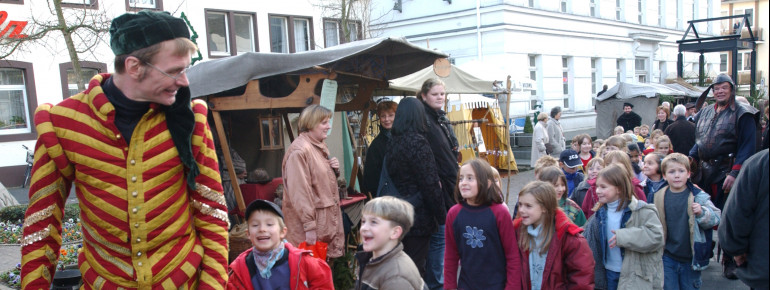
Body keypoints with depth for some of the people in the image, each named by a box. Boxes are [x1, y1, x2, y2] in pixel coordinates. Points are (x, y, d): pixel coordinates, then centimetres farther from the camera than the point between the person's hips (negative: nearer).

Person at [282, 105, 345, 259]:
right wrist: (309, 226, -24)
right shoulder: (299, 151, -19)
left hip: (328, 217, 10)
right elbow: (299, 192, -24)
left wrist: (334, 169, 4)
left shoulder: (321, 146, 13)